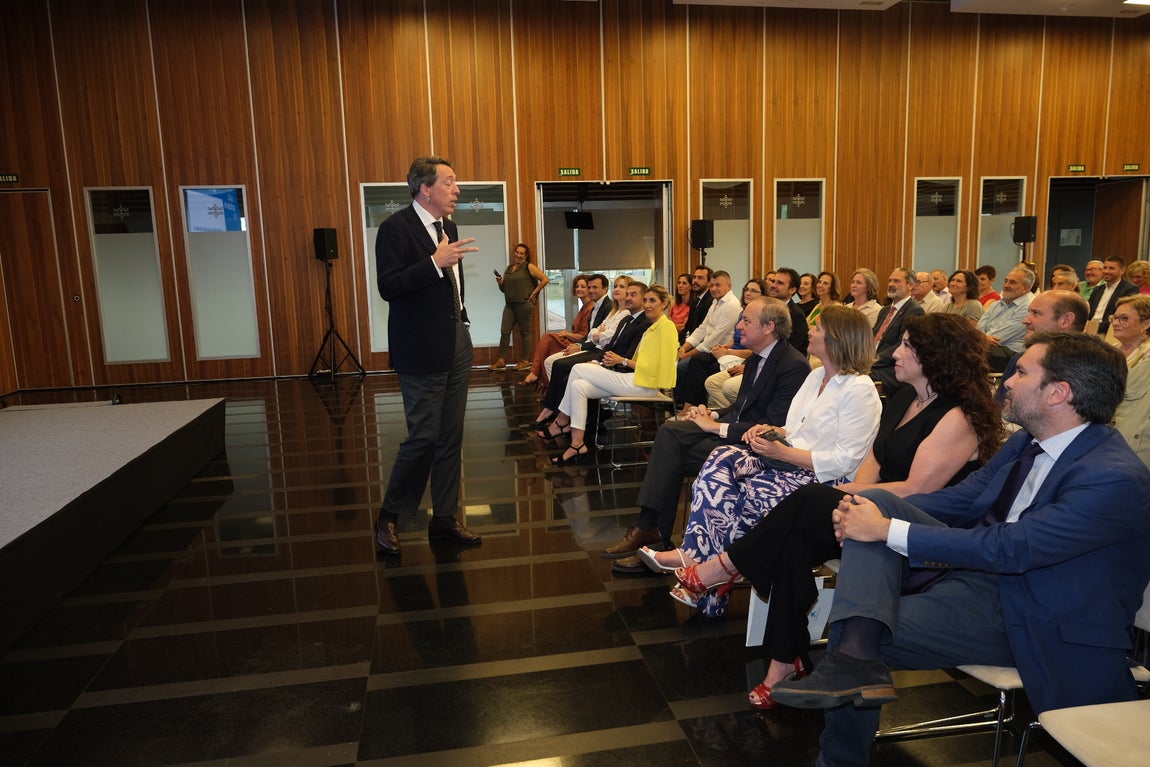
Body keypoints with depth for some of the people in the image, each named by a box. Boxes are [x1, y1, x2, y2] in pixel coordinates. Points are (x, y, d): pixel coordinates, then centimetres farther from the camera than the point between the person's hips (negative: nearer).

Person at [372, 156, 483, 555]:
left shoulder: (448, 226, 13)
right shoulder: (396, 228, -11)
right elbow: (388, 287, -21)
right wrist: (435, 262, -29)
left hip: (456, 347, 8)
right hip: (422, 352, -8)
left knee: (450, 438, 11)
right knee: (423, 437, -4)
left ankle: (444, 519, 22)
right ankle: (388, 516, 17)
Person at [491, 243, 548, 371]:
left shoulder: (529, 267, 0)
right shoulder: (508, 269, 17)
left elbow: (545, 279, -7)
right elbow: (504, 289, 22)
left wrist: (533, 293, -8)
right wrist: (500, 283, 1)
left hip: (524, 304, -5)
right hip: (510, 305, 6)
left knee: (525, 332, 1)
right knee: (504, 331, -1)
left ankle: (526, 361, 9)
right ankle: (501, 361, 2)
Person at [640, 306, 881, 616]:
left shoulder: (859, 389, -13)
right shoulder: (817, 375, 16)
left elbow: (845, 461, -18)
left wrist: (783, 452, -21)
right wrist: (773, 431, -1)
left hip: (823, 479, -8)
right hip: (791, 458, 8)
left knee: (739, 496, -25)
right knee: (721, 459, -19)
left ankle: (694, 554, -5)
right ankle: (693, 554, -25)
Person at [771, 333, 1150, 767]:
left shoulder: (1115, 479, -24)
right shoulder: (1028, 441, 3)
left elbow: (1010, 549, -29)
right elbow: (962, 499, 8)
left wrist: (887, 530, -26)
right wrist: (875, 510, -10)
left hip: (1028, 617, -8)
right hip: (984, 564, 8)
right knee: (875, 501, -14)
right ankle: (854, 655, -27)